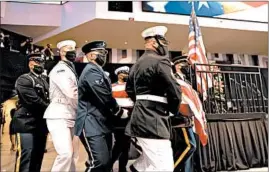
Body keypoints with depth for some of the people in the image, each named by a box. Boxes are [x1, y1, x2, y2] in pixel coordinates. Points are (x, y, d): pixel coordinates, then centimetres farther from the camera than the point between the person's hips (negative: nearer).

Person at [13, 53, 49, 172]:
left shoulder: (44, 81, 19)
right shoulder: (23, 80, -3)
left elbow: (49, 100, 14)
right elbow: (34, 100, -16)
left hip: (41, 125, 7)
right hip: (27, 124, -7)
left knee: (38, 157, 11)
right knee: (25, 158, -8)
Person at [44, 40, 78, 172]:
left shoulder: (70, 70, 19)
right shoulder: (60, 69, -9)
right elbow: (72, 93, -20)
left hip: (69, 116, 9)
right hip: (58, 116, -9)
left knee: (69, 153, 14)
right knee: (66, 153, -16)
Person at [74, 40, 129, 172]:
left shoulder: (98, 71, 18)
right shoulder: (91, 71, -14)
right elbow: (105, 98, -21)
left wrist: (118, 112, 4)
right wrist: (121, 113, -8)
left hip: (102, 124, 10)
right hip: (92, 125, -10)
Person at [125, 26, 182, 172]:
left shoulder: (137, 64, 17)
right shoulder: (160, 61, -12)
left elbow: (129, 89, 26)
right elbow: (175, 91, -14)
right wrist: (173, 110, 5)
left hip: (141, 117, 10)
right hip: (153, 120, -10)